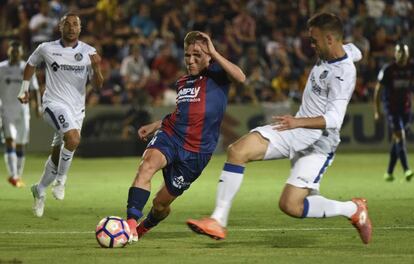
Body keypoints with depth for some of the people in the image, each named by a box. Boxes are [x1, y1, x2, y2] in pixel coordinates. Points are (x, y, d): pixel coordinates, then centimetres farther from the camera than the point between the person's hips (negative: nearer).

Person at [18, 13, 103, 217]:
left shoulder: (88, 52, -2)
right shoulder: (46, 49, -4)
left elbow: (97, 84, -6)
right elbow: (31, 64, 17)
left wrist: (96, 68, -26)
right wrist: (24, 89, 18)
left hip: (77, 109, 4)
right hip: (54, 103, -3)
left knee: (57, 155, 12)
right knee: (73, 139, -31)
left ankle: (40, 190, 36)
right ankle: (61, 179, -10)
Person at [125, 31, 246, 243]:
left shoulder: (216, 74, -2)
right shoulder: (182, 83, 17)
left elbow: (240, 77, -24)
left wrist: (214, 53, -19)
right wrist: (154, 126, 25)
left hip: (196, 150, -4)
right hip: (170, 135, 4)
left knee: (161, 203, 6)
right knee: (148, 164, -32)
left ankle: (142, 229, 40)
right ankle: (131, 225, -40)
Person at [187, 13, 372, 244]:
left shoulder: (343, 74, -22)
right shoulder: (346, 50, 4)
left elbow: (334, 119, -32)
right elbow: (354, 52, 31)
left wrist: (298, 121, -45)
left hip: (319, 143, -9)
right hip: (296, 132, 9)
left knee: (290, 206, -15)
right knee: (238, 151, -12)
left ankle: (353, 209, 7)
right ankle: (218, 221, -12)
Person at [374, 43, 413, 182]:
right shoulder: (387, 69, -7)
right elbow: (378, 90, -3)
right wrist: (376, 111, -5)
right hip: (391, 107, -5)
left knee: (396, 139, 9)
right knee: (400, 136, -15)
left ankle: (389, 172, 17)